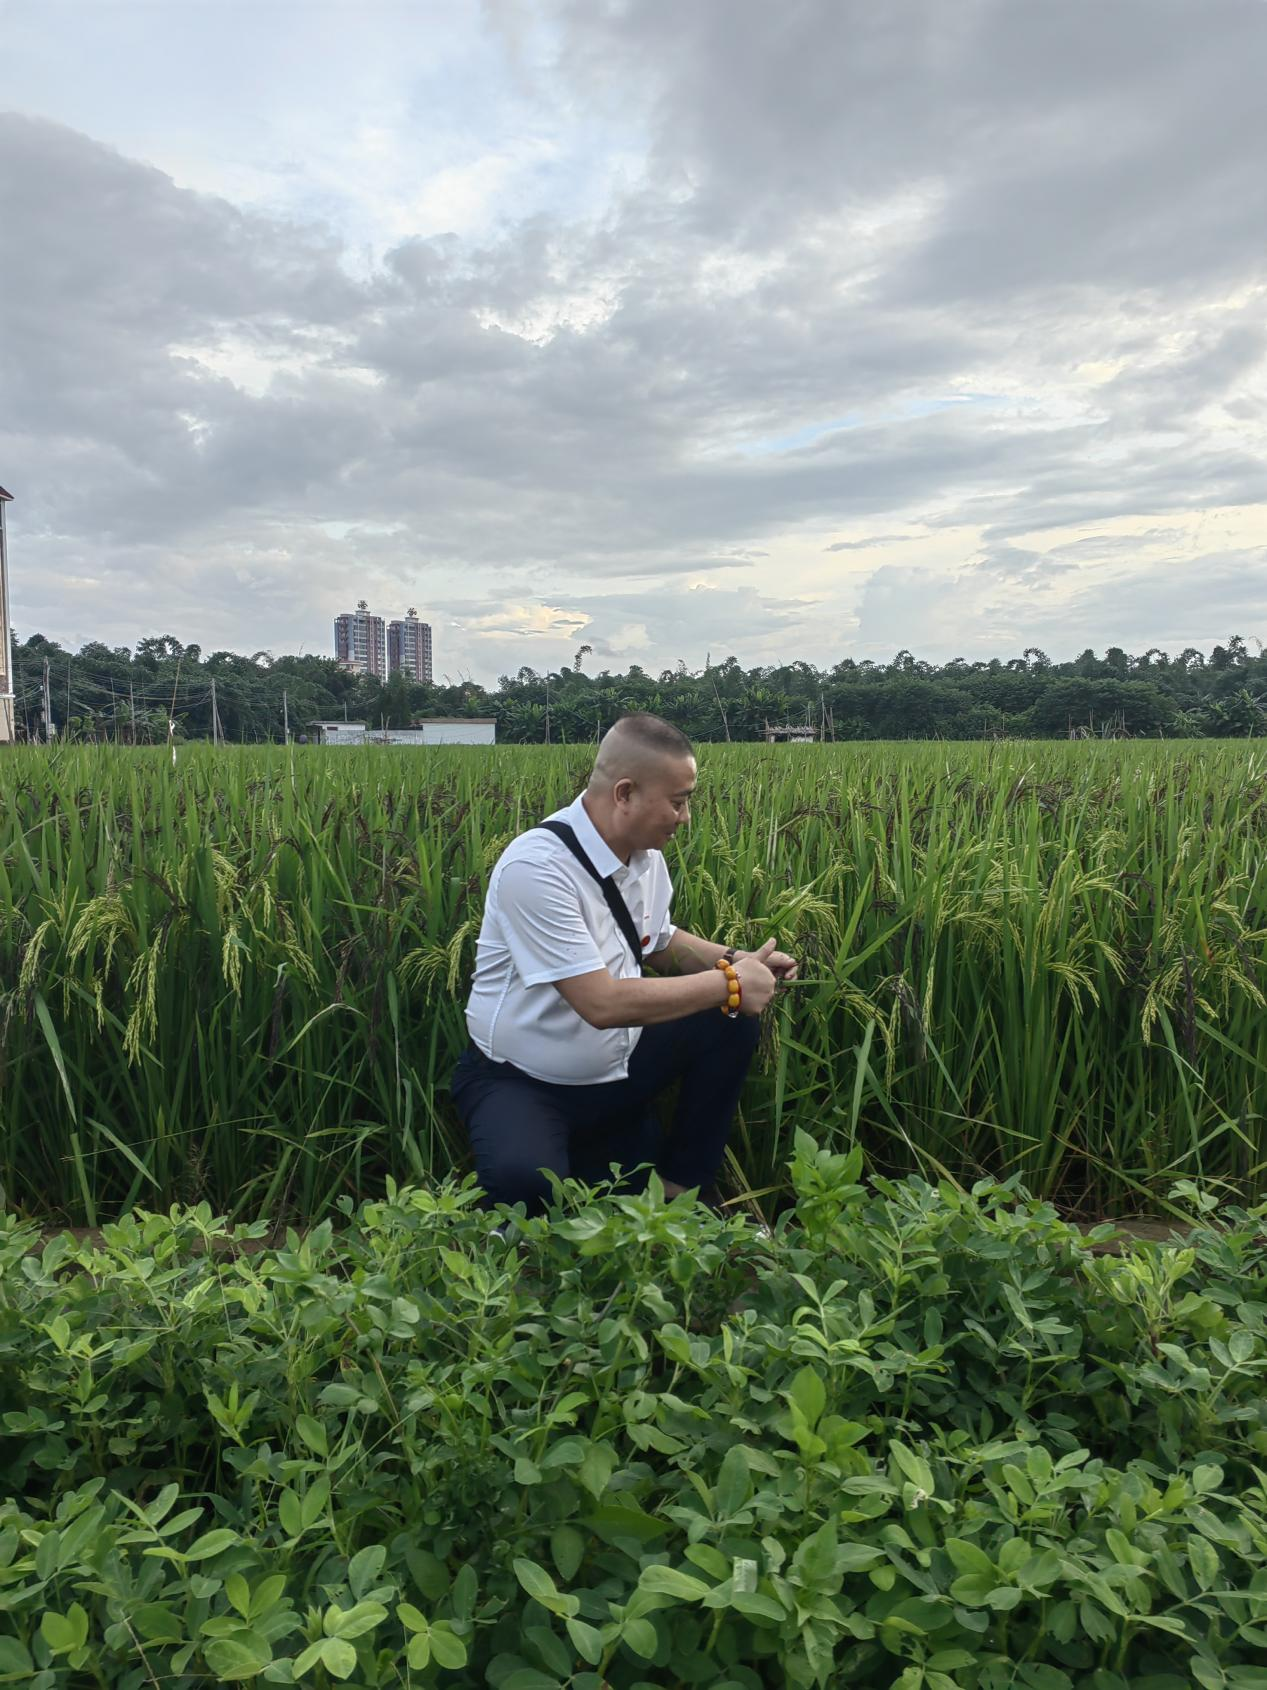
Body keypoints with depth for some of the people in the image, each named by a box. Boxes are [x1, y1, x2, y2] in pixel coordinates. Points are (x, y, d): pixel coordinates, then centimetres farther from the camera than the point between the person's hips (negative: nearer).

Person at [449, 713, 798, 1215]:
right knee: (524, 1182, -36)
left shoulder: (645, 855, -2)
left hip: (617, 1070, 8)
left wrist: (735, 961, -3)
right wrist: (729, 981, -21)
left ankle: (679, 1187, 9)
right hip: (523, 1082, -8)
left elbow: (659, 942, 17)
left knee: (735, 1019, -3)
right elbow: (602, 1003, -32)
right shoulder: (535, 868, -28)